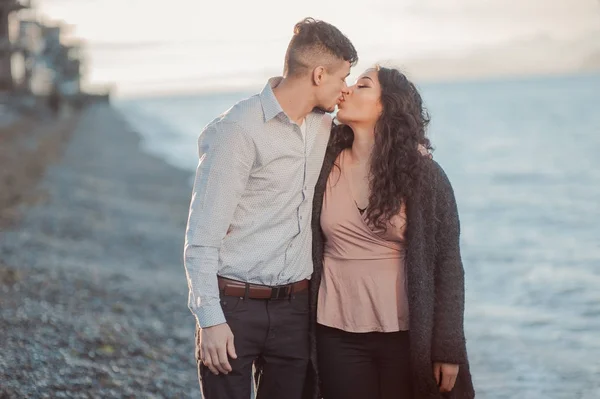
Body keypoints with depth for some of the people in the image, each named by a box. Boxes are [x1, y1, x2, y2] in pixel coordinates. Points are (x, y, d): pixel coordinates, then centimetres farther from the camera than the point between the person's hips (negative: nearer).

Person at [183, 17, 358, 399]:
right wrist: (210, 319, -17)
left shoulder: (325, 128, 9)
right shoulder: (238, 130, -12)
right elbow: (202, 235, -13)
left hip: (295, 308, 6)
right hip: (235, 308, -6)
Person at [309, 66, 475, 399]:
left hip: (405, 336, -2)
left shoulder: (423, 175, -4)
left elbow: (446, 264, -4)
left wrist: (447, 350, -7)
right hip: (337, 335, 2)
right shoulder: (324, 166, 3)